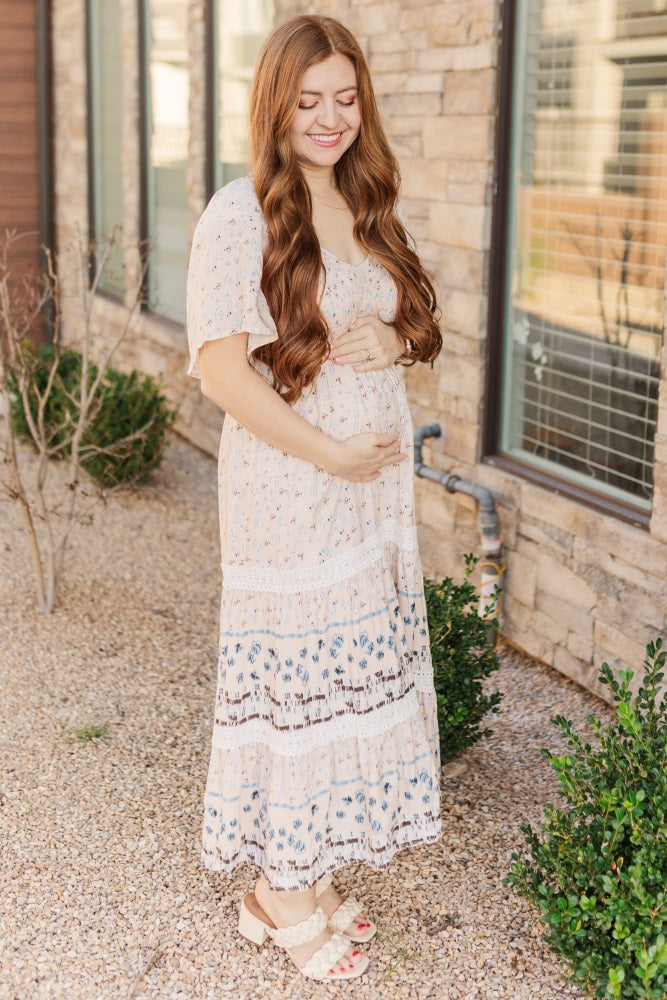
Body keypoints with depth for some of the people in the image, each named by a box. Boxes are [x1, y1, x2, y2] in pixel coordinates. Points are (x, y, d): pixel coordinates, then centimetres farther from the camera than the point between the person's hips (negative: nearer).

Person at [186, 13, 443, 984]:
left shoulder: (373, 208, 10)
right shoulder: (240, 215, -12)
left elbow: (416, 324, 20)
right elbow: (219, 366, -17)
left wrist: (389, 340, -5)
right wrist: (331, 453, -15)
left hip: (379, 478, 7)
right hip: (289, 486, -7)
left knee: (359, 671, 13)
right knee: (297, 674, 2)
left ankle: (310, 872, 30)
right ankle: (284, 892, 21)